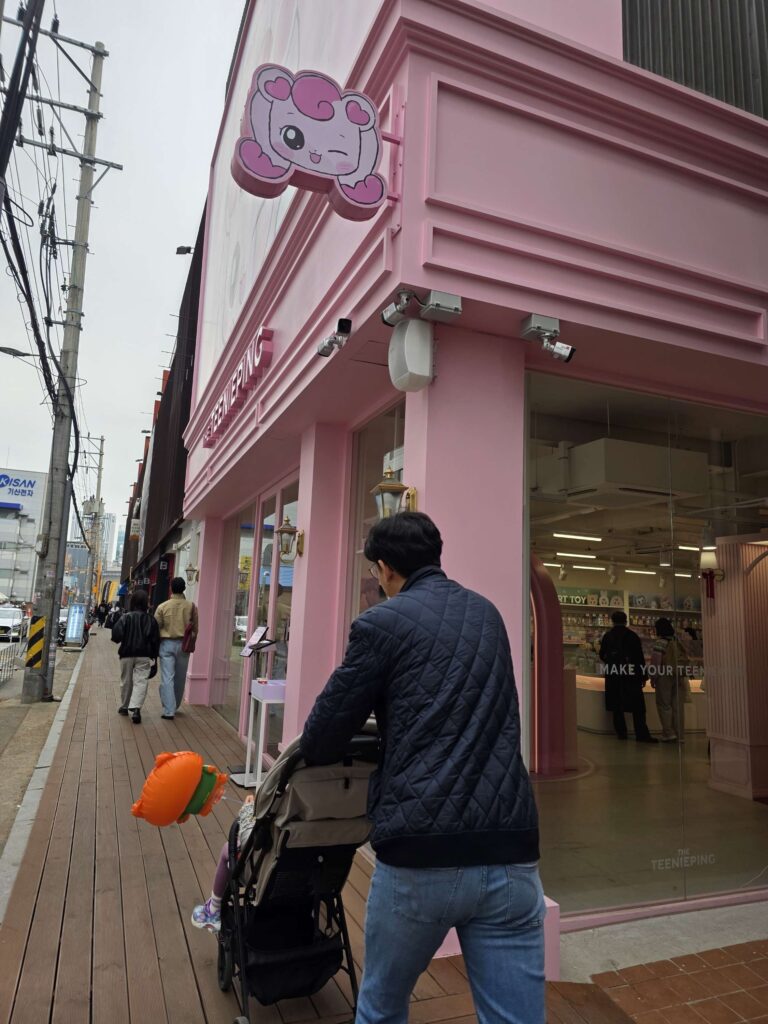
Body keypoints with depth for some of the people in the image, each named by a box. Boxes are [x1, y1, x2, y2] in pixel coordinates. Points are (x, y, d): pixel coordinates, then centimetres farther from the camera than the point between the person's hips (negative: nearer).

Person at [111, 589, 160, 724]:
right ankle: (135, 708, -21)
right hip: (144, 656, -1)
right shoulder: (151, 620, -2)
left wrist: (117, 640, 9)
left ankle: (124, 707, 31)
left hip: (127, 654, 1)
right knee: (141, 682, -4)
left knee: (126, 681, 17)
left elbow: (116, 635, -14)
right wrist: (154, 656, 7)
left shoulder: (125, 618, -6)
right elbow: (156, 640, -1)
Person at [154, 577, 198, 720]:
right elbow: (195, 629, 3)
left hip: (167, 644, -2)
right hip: (183, 644, 2)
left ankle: (169, 710, -5)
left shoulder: (163, 606, -5)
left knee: (167, 678, 0)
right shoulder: (191, 606, -1)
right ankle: (175, 707, 29)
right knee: (180, 678, 15)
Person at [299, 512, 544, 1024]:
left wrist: (311, 751, 24)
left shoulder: (382, 622, -4)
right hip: (509, 850, 4)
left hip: (420, 853, -4)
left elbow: (324, 735, 0)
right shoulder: (488, 613, 13)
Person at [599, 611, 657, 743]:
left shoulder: (607, 636, 4)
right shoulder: (633, 635, -2)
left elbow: (602, 656, 12)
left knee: (617, 705, 8)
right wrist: (643, 676, 3)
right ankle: (642, 734, -5)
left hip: (613, 675, 2)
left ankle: (621, 733, 8)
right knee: (637, 707, 0)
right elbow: (640, 657, -4)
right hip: (631, 675, -2)